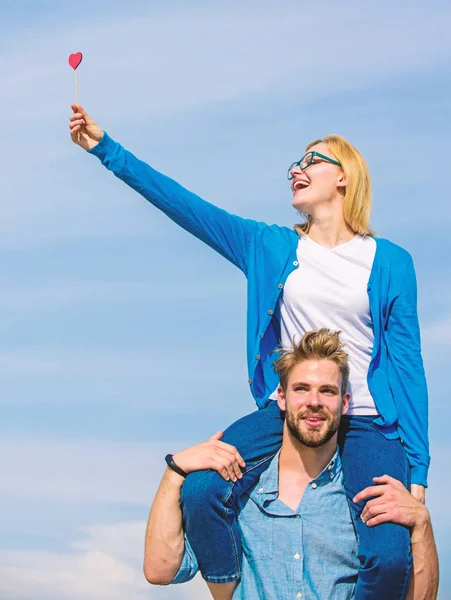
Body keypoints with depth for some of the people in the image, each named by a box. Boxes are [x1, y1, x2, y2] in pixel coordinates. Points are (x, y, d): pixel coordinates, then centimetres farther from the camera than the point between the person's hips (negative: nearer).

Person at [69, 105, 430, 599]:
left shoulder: (390, 262, 3)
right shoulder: (271, 247, 9)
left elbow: (407, 362, 1)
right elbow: (184, 205, 5)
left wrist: (417, 470, -4)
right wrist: (106, 148, 0)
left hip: (367, 423, -2)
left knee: (390, 557, -25)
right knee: (200, 490, -24)